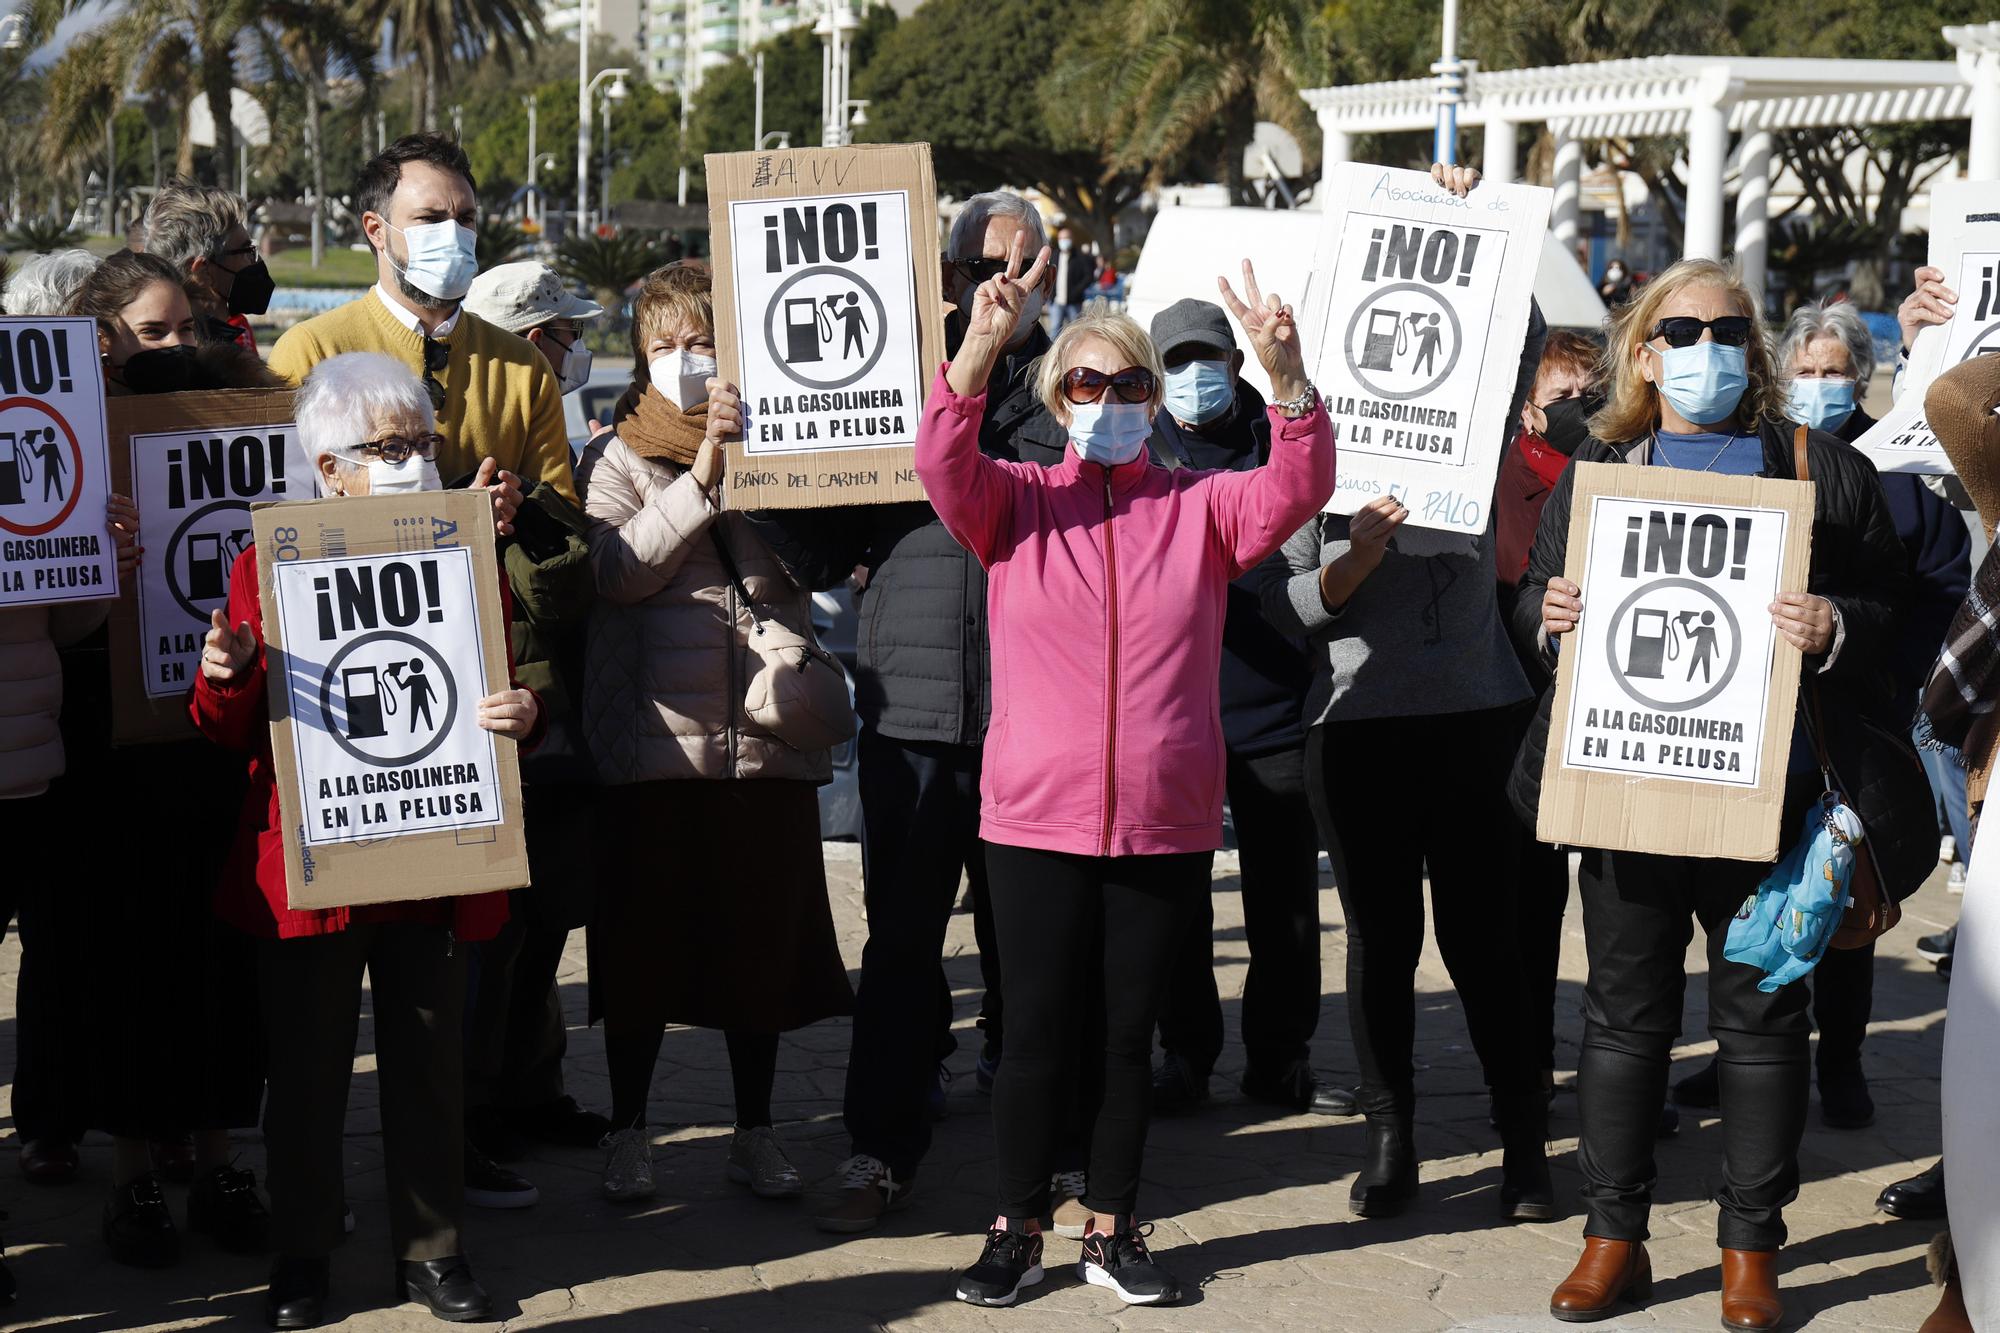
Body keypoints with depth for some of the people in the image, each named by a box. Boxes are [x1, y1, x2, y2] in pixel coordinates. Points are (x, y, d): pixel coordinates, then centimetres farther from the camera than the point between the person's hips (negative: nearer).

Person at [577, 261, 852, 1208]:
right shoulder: (618, 456, 5)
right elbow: (620, 568, -13)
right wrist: (703, 473, -20)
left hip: (768, 735, 2)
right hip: (656, 735, -2)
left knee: (762, 939, 8)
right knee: (643, 942, 4)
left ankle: (755, 1133, 21)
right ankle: (628, 1131, 19)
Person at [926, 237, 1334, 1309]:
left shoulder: (1201, 505, 5)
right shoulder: (1017, 502, 3)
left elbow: (1296, 492, -10)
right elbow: (944, 465, -15)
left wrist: (1286, 376, -27)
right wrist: (981, 347, -31)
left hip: (1167, 820, 1)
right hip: (1035, 816, -1)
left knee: (1129, 1032, 10)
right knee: (1037, 1030, 4)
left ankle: (1111, 1230, 23)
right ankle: (1016, 1231, 17)